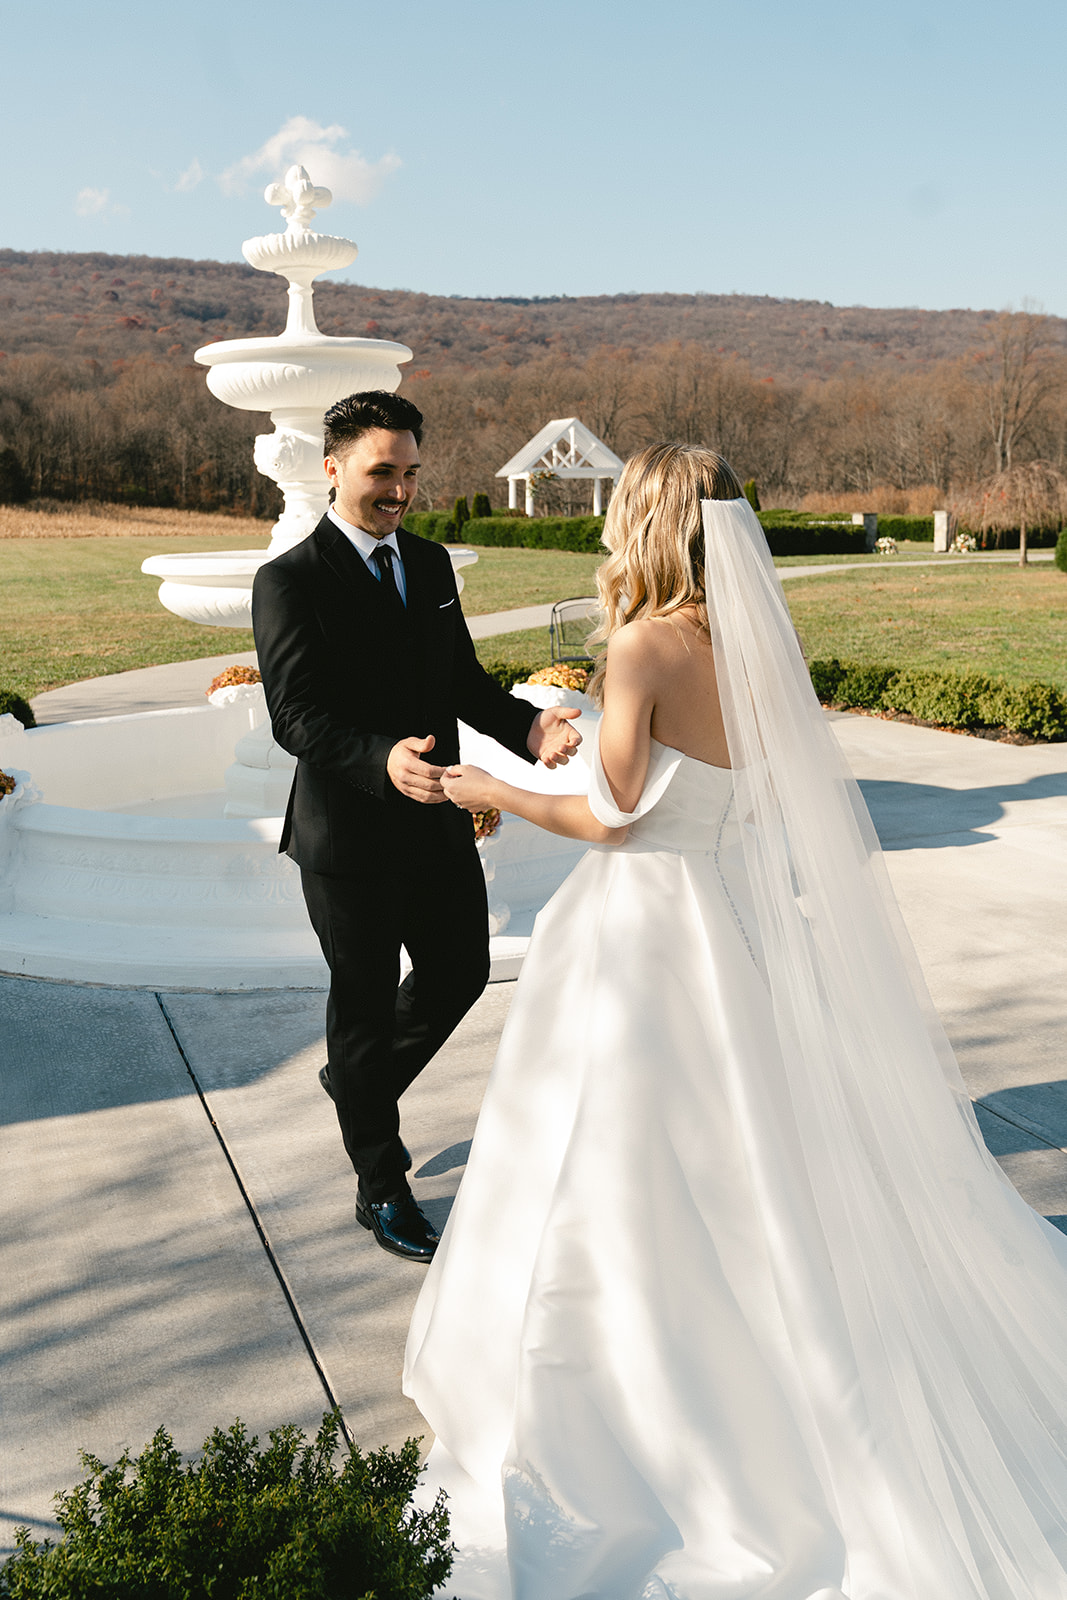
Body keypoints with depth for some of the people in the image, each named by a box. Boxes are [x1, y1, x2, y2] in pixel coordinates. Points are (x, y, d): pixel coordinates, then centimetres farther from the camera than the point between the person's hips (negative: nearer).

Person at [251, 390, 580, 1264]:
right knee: (366, 1001, 9)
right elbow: (296, 716, -21)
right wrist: (383, 759, -39)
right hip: (351, 834, -6)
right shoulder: (291, 581, -13)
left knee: (461, 972, 18)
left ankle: (358, 1080, 47)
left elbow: (464, 680, 10)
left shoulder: (430, 563, 8)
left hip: (437, 821, 7)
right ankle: (382, 1186, 28)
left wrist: (526, 725, -11)